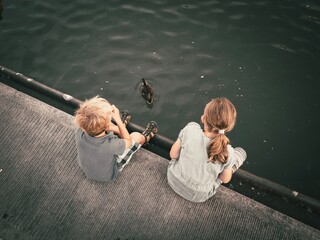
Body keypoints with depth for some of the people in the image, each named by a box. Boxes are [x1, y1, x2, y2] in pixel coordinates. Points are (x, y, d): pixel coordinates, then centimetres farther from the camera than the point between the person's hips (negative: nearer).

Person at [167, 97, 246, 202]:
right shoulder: (228, 153, -29)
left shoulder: (190, 129, -30)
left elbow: (173, 155, -14)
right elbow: (225, 179, -9)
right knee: (240, 152, 12)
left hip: (173, 179, 2)